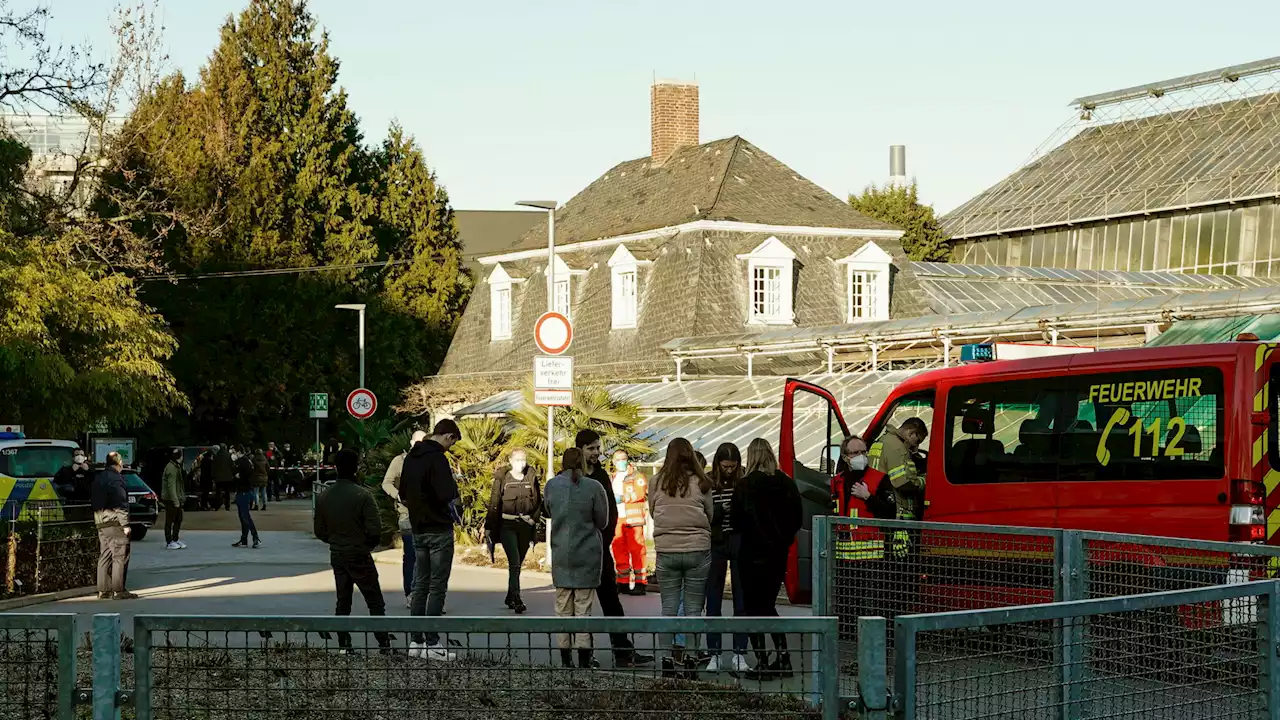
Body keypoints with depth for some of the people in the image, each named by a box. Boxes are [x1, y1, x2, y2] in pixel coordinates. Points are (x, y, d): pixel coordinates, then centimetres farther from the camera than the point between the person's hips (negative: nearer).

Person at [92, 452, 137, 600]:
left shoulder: (98, 478, 15)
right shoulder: (115, 478, -12)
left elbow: (92, 499, 19)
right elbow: (120, 504, -17)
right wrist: (125, 524, -16)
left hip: (101, 522, 9)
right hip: (114, 521, -9)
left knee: (104, 556, 12)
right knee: (120, 556, -5)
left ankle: (103, 590, 12)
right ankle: (118, 591, -8)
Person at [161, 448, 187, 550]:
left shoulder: (177, 467, 15)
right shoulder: (171, 468, -19)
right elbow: (171, 486, -24)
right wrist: (175, 500, -26)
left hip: (176, 498, 10)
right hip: (170, 499, -10)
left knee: (179, 519, 14)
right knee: (170, 520, -3)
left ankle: (175, 539, 22)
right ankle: (169, 542, 2)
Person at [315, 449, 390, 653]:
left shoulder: (323, 496, -1)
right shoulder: (362, 495, -16)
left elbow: (319, 531, 5)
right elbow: (375, 531, -18)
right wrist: (368, 544, 3)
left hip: (337, 556, 5)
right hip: (360, 557, -5)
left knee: (342, 602, 13)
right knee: (375, 603, 4)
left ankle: (343, 644, 11)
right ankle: (384, 644, 1)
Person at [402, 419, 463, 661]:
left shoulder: (411, 457, 10)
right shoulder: (437, 458, -16)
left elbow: (403, 496, 17)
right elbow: (447, 495, -23)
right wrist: (457, 514, -6)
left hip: (418, 530, 8)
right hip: (439, 530, -8)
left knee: (420, 586, 12)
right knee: (438, 587, -3)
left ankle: (416, 642, 14)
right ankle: (432, 643, -3)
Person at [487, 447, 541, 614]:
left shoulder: (532, 479, 5)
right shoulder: (502, 479, -2)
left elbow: (539, 502, 13)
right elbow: (494, 503, -1)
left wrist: (534, 518, -3)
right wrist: (490, 527, -2)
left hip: (525, 526, 3)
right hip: (507, 525, -3)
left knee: (518, 563, 11)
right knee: (514, 562, -15)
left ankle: (510, 597, 24)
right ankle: (517, 600, -21)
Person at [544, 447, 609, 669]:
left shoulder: (552, 485, -3)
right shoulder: (594, 488, -11)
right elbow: (603, 522, -1)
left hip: (561, 555, 2)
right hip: (587, 555, -2)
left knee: (562, 607, 10)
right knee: (583, 607, 2)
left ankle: (565, 658, 12)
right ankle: (584, 658, 2)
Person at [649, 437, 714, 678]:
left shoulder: (657, 482, -3)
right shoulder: (700, 483, -5)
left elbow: (651, 511, 10)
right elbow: (710, 515, 5)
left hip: (666, 551, 1)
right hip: (698, 550, -1)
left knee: (669, 608, 9)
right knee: (693, 609, 6)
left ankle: (667, 659, 8)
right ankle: (689, 660, 6)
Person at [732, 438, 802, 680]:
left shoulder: (746, 485, -15)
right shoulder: (787, 484, -1)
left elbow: (736, 521, -11)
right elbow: (797, 518, 4)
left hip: (753, 553, -5)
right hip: (779, 552, 5)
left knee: (755, 609, 3)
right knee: (768, 605, 18)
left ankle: (762, 663, 0)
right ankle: (783, 658, 15)